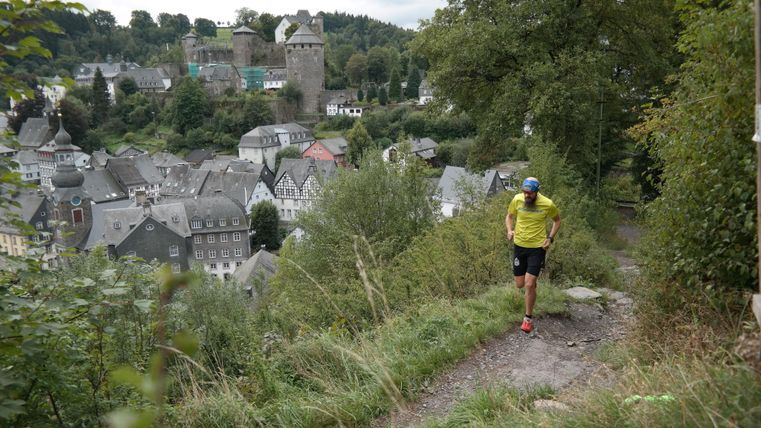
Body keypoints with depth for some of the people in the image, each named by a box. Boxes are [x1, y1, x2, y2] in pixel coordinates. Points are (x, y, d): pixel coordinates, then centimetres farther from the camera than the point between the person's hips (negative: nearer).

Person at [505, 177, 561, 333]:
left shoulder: (547, 204, -15)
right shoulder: (517, 200, -10)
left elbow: (557, 220, 5)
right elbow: (509, 216, 9)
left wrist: (550, 238, -7)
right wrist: (510, 230, -10)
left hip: (537, 247, -3)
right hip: (519, 245, 3)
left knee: (529, 285, -10)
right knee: (520, 284, 10)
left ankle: (528, 318, 8)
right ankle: (532, 280, 48)